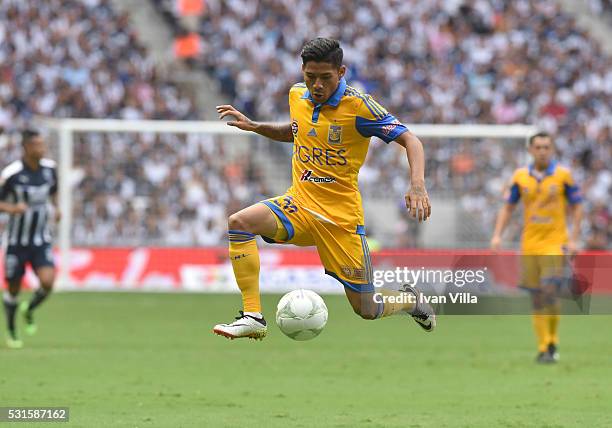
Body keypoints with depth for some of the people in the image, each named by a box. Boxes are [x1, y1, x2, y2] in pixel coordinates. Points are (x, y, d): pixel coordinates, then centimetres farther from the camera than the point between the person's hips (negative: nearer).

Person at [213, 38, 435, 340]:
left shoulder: (358, 106, -15)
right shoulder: (297, 96, 3)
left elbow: (410, 141, -15)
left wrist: (417, 186, -31)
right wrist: (255, 126, 10)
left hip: (341, 217, -5)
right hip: (299, 204, 5)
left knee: (367, 311, -1)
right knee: (239, 223, -25)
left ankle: (409, 300, 36)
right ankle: (252, 317, -22)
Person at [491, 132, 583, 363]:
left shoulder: (563, 175, -2)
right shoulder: (520, 176, 3)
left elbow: (576, 207, 3)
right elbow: (507, 207, 10)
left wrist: (573, 239, -5)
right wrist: (497, 235, -2)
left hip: (555, 242, -3)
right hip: (530, 245, 3)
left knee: (549, 292, -16)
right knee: (537, 299, 3)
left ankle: (552, 342, 2)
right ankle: (543, 347, 11)